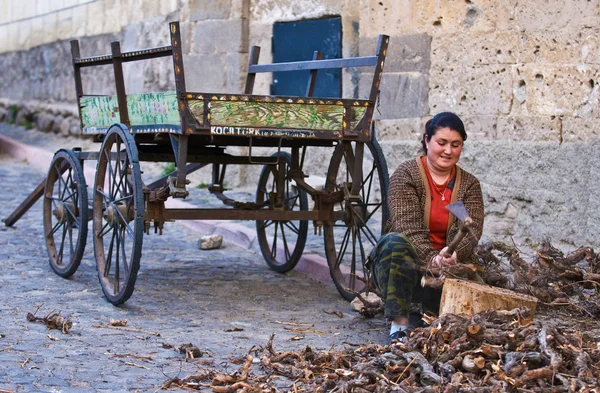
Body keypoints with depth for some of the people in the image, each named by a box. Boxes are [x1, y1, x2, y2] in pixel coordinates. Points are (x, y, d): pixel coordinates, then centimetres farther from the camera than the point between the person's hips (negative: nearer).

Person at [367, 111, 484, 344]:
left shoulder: (469, 185, 7)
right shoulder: (406, 175, -3)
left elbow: (470, 229, -9)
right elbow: (409, 227, -17)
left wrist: (453, 254, -33)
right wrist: (431, 259, -35)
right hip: (407, 264, -2)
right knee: (395, 243, -35)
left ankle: (424, 315, -1)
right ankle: (399, 325, -35)